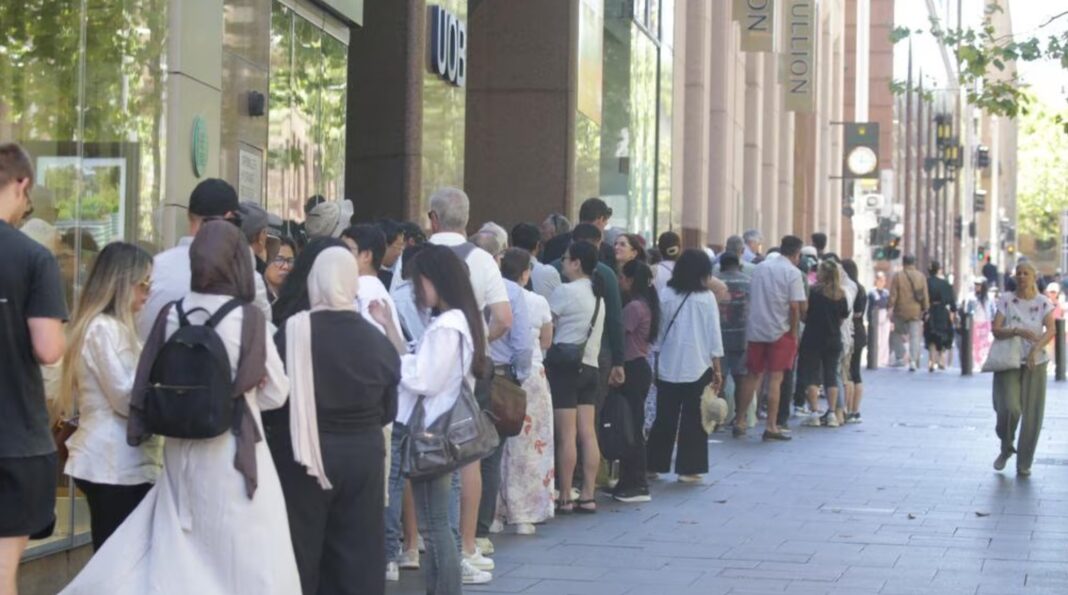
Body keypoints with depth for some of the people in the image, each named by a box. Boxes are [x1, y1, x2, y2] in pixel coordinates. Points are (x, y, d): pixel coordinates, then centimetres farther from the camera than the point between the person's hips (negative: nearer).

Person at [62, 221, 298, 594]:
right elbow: (276, 393, -3)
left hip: (181, 452, 5)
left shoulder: (171, 315, -2)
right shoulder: (247, 319, -12)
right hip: (233, 453, -5)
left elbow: (148, 389, 3)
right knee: (246, 560, 4)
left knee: (178, 556, 14)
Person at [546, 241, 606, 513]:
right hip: (590, 366, 7)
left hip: (565, 367, -7)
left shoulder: (565, 291, -9)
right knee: (588, 434, 4)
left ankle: (564, 498, -3)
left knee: (566, 436, -5)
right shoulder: (597, 295, 14)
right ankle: (588, 496, 4)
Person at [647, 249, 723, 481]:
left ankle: (654, 464, 17)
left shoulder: (666, 295, 0)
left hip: (668, 366, 3)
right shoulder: (706, 297, -6)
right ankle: (688, 469, 3)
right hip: (698, 366, -3)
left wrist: (660, 355, 14)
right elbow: (714, 335, -5)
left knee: (665, 418, 12)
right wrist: (717, 369, 1)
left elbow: (659, 331, 4)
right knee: (693, 419, 4)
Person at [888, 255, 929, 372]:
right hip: (916, 311, 2)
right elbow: (925, 296, 3)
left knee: (899, 333, 16)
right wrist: (925, 309, 12)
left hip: (901, 311, -2)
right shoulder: (921, 277, 3)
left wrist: (890, 307, 1)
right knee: (915, 336, 3)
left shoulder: (897, 276, -5)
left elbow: (893, 295, -7)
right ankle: (913, 360, -5)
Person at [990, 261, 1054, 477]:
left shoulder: (1043, 302, 2)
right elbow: (996, 330, -6)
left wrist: (1036, 349, -27)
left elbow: (1051, 329, -11)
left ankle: (1024, 463, 13)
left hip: (1035, 363, 1)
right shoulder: (1006, 299, 1)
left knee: (1032, 414, -1)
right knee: (1009, 408, -18)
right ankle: (1006, 448, 12)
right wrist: (1018, 331, -24)